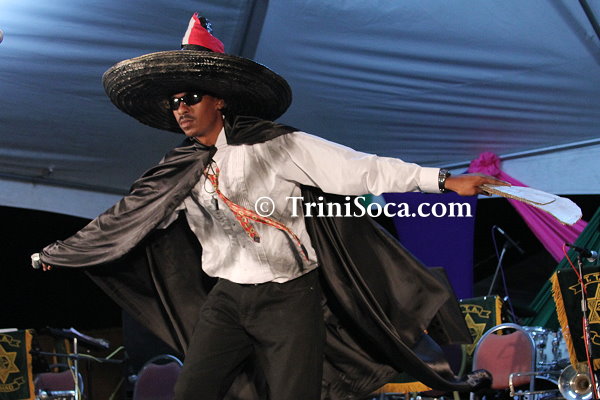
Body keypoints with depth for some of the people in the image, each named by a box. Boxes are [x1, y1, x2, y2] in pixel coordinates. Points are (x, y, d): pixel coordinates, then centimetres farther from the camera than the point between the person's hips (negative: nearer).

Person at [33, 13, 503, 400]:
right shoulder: (179, 173, 5)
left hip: (289, 298, -4)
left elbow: (361, 169, -13)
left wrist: (443, 180, -19)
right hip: (225, 299, 4)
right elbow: (124, 217, 16)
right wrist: (57, 253, 22)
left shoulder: (277, 146, -10)